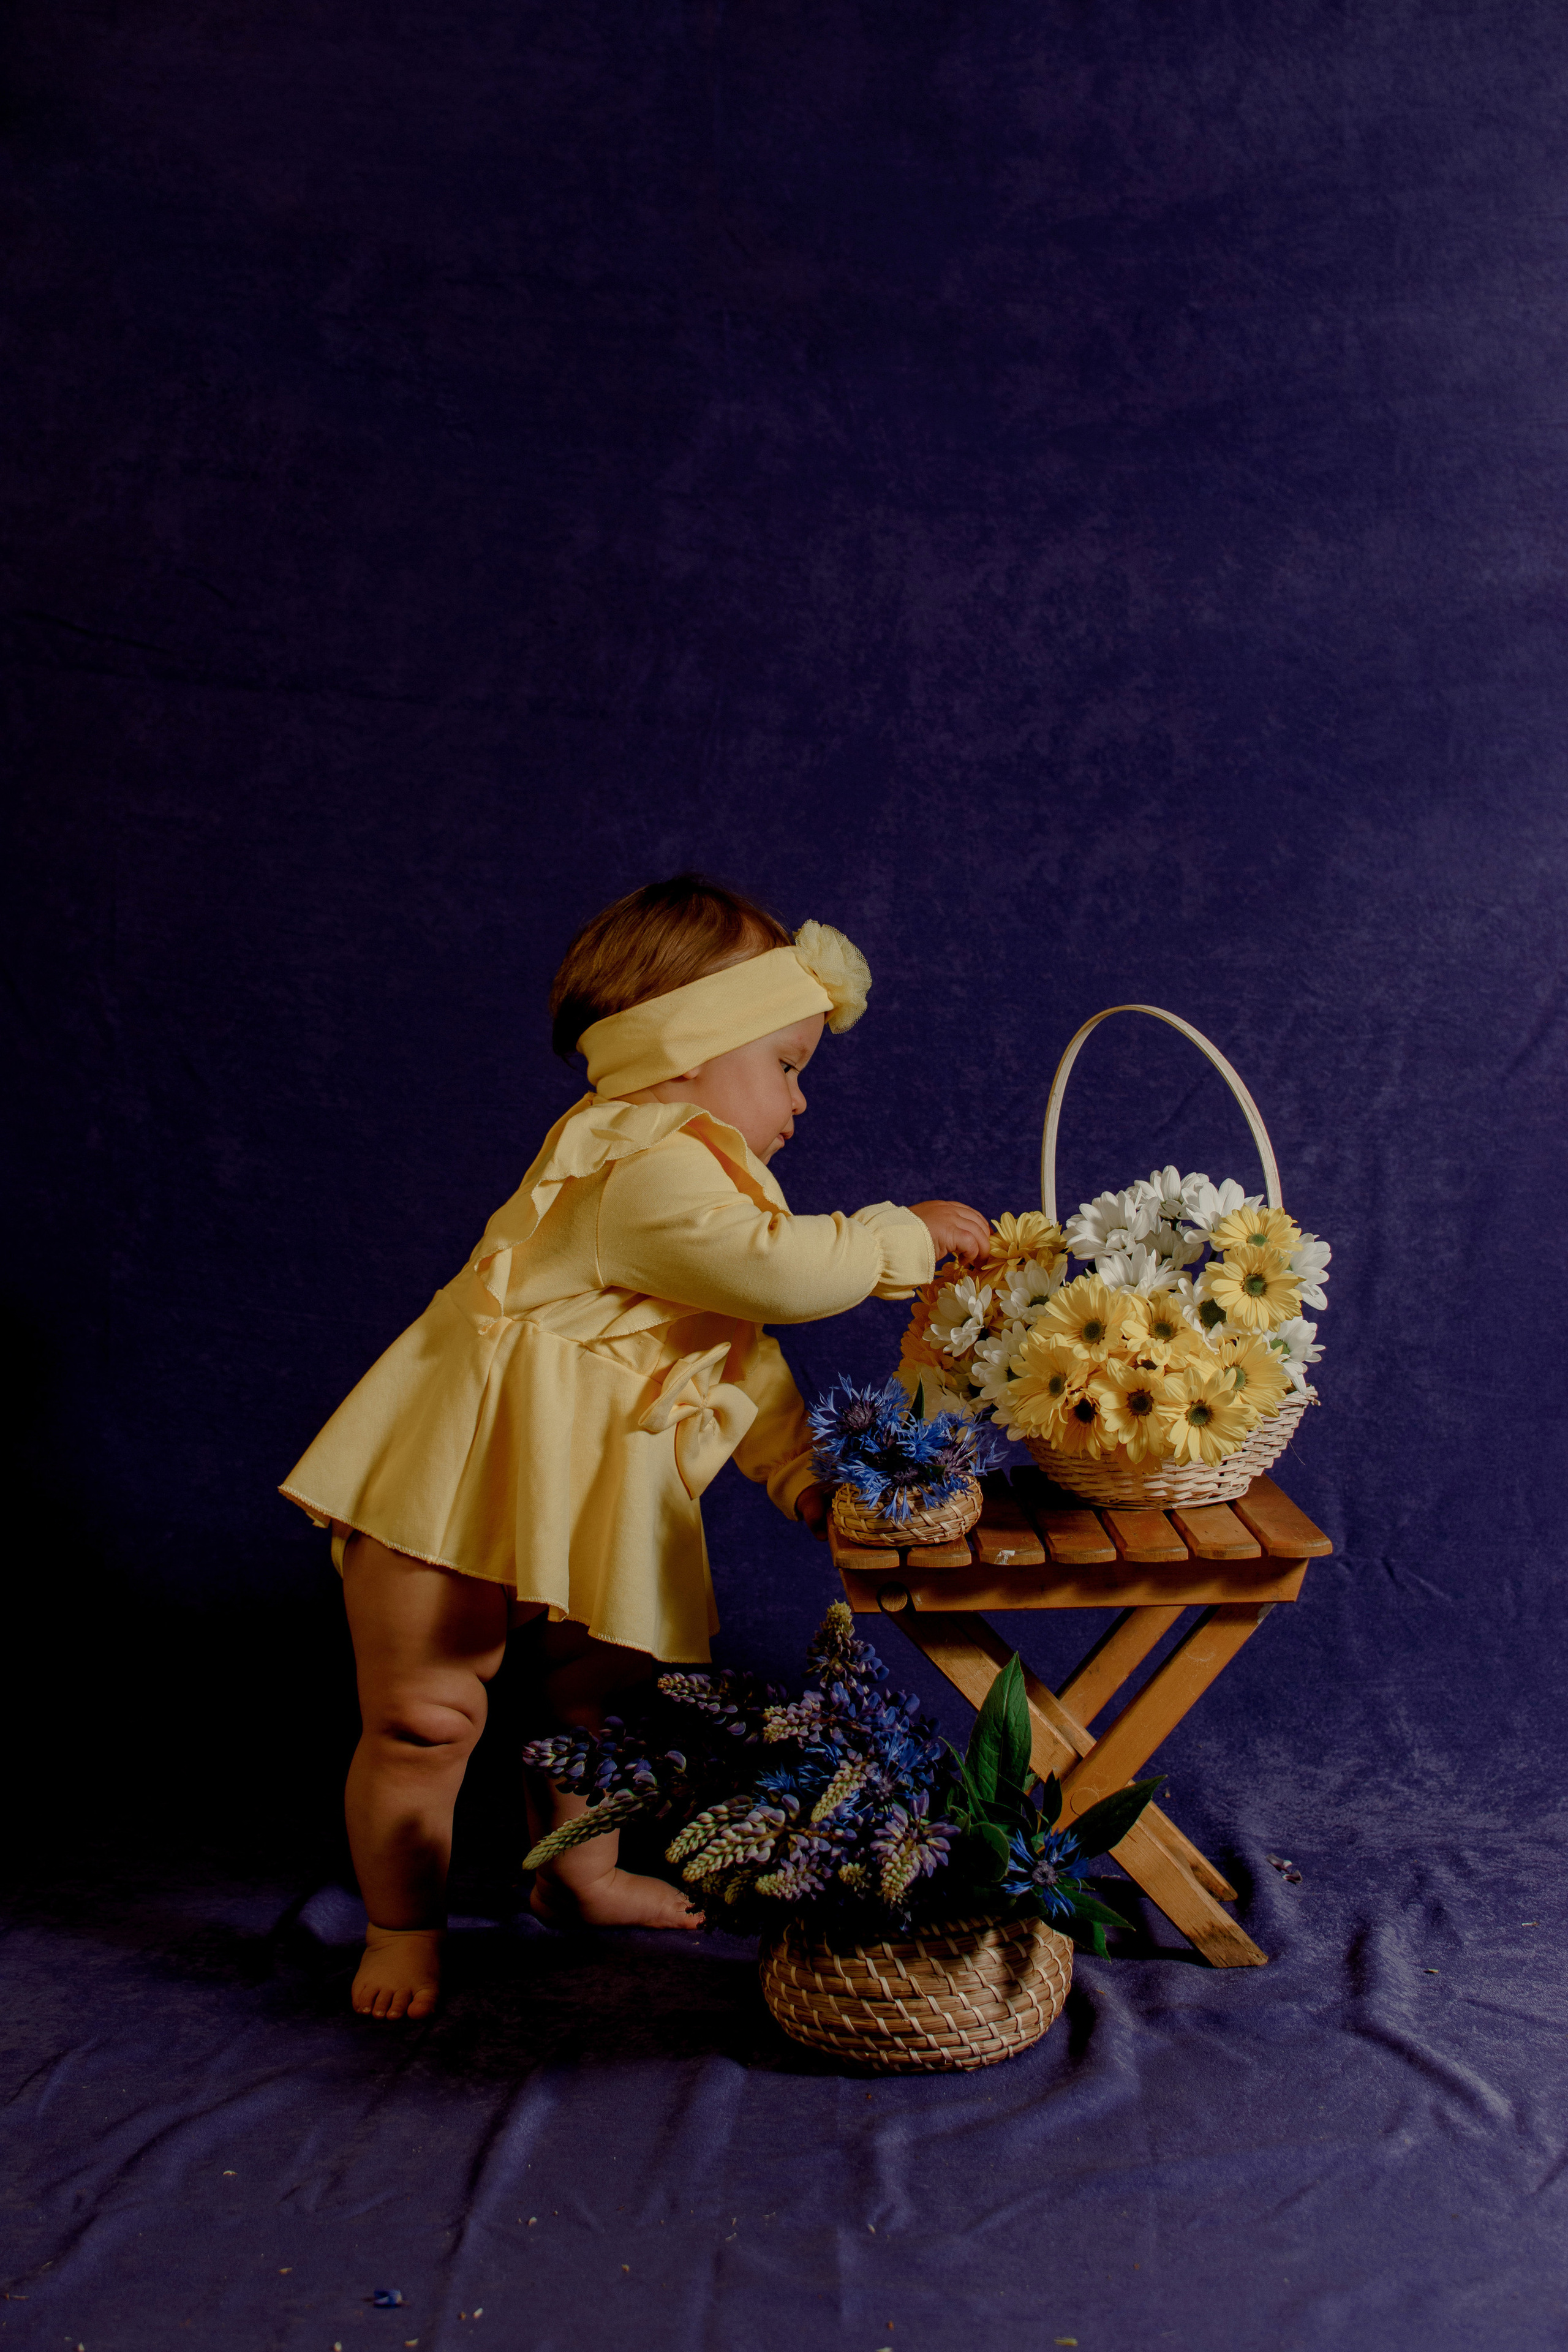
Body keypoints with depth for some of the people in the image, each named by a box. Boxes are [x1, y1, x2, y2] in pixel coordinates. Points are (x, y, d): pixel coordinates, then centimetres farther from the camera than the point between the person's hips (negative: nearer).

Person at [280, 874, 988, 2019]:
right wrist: (903, 1235, -17)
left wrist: (803, 1475, 7)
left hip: (589, 1505, 10)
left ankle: (583, 1873, 43)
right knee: (424, 1718, -2)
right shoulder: (645, 1168, -21)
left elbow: (744, 1356, 16)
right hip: (457, 1482, -10)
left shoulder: (692, 1174, 15)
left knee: (604, 1693, 21)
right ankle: (405, 1930, 17)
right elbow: (780, 1272, -32)